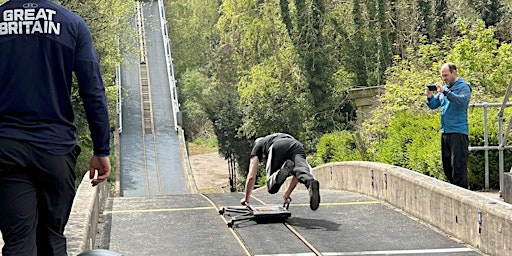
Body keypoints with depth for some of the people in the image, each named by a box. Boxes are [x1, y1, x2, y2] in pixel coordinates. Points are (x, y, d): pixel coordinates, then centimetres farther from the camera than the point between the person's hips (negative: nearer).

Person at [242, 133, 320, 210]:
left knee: (272, 188, 3)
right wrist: (288, 193, 51)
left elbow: (251, 176, 30)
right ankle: (311, 182, -55)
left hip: (277, 149, -3)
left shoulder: (257, 146, 38)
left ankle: (285, 169, -29)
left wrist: (247, 198, 41)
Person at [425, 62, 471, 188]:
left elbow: (462, 100, -23)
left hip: (458, 132, -8)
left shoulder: (463, 86, -3)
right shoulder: (444, 87, 18)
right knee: (447, 166, 11)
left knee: (458, 166, -10)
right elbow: (434, 105, 17)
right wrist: (430, 97, -4)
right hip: (445, 131, 8)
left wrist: (445, 92, -29)